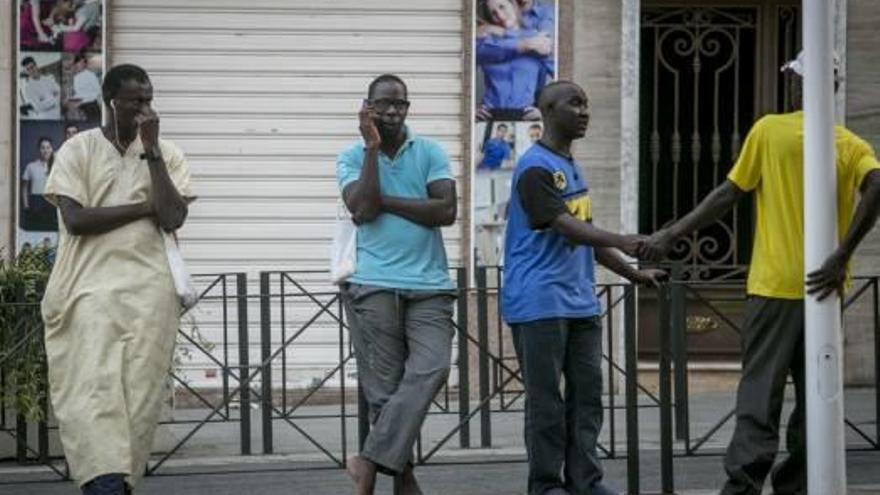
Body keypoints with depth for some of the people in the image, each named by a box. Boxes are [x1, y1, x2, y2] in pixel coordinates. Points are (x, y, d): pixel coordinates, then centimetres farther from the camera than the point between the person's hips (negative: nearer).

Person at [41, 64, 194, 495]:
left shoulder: (167, 154, 11)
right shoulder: (78, 149, 5)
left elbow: (173, 219, -4)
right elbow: (75, 219, -7)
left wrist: (151, 149, -6)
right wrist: (144, 206, -5)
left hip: (148, 290, 2)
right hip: (89, 286, -2)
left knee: (138, 391, -3)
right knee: (94, 389, -15)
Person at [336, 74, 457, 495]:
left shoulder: (430, 152, 7)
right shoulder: (351, 158, 7)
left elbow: (446, 211, -6)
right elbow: (364, 209, -11)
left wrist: (384, 201, -7)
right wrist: (372, 147, -9)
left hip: (429, 286, 1)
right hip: (373, 286, -1)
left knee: (430, 368, -17)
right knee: (385, 386, -1)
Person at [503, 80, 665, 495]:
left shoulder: (573, 168, 18)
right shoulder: (535, 168, -10)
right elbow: (564, 225, -20)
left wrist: (633, 273, 20)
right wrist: (620, 241, -31)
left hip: (581, 304, 9)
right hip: (539, 303, -9)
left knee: (587, 392, 6)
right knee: (546, 399, -4)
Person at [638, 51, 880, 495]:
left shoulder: (770, 130, -1)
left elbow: (728, 195, -2)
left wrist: (671, 235, 4)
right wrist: (841, 258, -14)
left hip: (774, 287, -3)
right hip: (823, 290, 3)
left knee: (760, 396, -4)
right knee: (813, 399, 9)